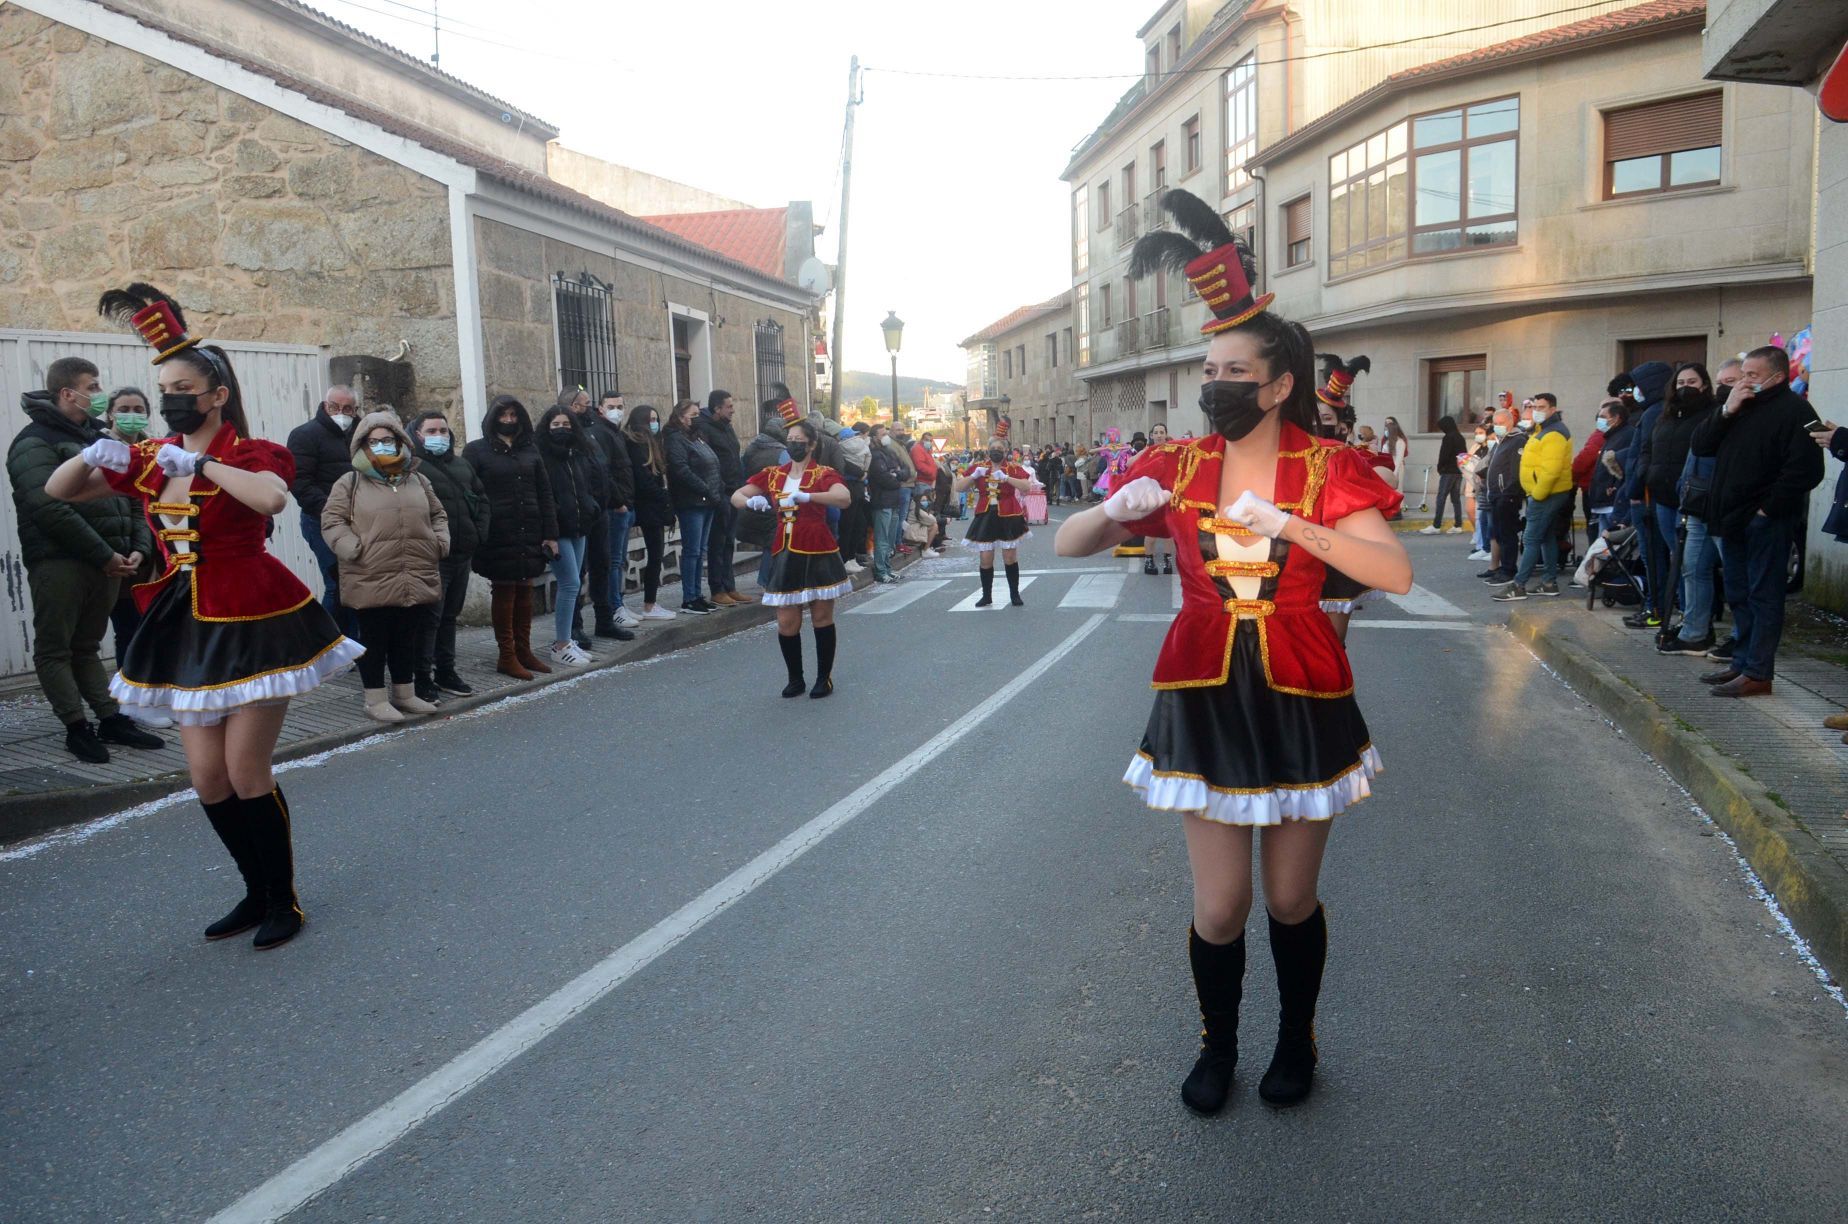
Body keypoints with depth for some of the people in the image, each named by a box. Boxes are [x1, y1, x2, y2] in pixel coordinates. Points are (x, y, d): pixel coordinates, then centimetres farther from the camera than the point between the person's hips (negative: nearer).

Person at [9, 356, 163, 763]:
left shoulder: (100, 441, 19)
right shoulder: (35, 443, -6)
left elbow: (132, 500, 17)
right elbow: (51, 509, -17)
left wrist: (139, 547, 0)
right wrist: (105, 555, -17)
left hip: (107, 562, 7)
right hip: (59, 562, -7)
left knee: (87, 647, 14)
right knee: (55, 648, 0)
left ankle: (112, 719, 15)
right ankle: (77, 728, 1)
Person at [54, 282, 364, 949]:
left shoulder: (249, 455, -10)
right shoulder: (148, 459, 7)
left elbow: (273, 499, -33)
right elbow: (58, 490, 13)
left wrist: (200, 463, -27)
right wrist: (92, 456, -7)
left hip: (255, 624, -6)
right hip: (188, 627, 6)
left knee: (246, 774, -4)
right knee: (207, 778, 7)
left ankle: (283, 902, 13)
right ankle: (257, 893, 25)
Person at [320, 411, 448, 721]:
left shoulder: (417, 480, 15)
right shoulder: (350, 483, 1)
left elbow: (438, 515, 22)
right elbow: (332, 521, -2)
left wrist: (440, 542, 7)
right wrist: (353, 548, -14)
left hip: (417, 578, 4)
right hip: (371, 580, -4)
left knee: (406, 637, 14)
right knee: (374, 639, 3)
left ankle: (404, 693, 26)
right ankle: (376, 700, 12)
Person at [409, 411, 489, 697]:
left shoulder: (461, 464, 18)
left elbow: (481, 498, 24)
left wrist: (479, 532, 11)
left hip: (462, 553, 8)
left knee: (450, 614, 15)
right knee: (430, 616, -6)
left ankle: (445, 671, 25)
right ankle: (422, 678, 2)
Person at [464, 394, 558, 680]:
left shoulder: (529, 450, 13)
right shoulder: (476, 450, 2)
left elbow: (545, 493, 11)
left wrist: (550, 534, 4)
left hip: (530, 533, 4)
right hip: (498, 535, -4)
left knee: (525, 590, 8)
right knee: (503, 591, 0)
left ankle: (523, 650, 18)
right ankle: (506, 655, 6)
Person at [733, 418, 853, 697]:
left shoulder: (823, 474, -4)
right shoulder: (773, 474, 9)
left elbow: (843, 498, -25)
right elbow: (736, 496, 7)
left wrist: (805, 496, -37)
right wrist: (751, 501, -17)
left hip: (818, 554, -4)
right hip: (785, 555, 4)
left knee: (822, 618, 5)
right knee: (787, 623, 5)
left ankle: (824, 677, 18)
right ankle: (795, 678, 21)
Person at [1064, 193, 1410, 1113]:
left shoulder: (1328, 471, -5)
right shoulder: (1176, 467, 0)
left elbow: (1395, 572, -19)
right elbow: (1066, 544, 1)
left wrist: (1290, 525, -30)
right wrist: (1119, 509, -21)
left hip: (1301, 700, -1)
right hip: (1204, 699, 1)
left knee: (1292, 900, 12)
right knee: (1219, 905, 5)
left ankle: (1297, 1041, 37)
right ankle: (1216, 1046, 31)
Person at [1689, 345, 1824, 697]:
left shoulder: (1794, 411, -10)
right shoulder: (1740, 407, 16)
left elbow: (1805, 471, -19)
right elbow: (1699, 445, 6)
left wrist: (1769, 508, -17)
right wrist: (1726, 411, -6)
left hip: (1766, 522, -8)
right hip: (1733, 520, 9)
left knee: (1763, 596, -4)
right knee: (1739, 596, 14)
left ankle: (1757, 673, -2)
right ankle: (1741, 662, 24)